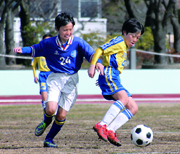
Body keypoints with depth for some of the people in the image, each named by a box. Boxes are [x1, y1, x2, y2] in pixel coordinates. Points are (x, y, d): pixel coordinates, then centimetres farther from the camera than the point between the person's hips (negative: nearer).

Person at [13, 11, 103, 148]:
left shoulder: (78, 43, -6)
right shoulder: (49, 43, -2)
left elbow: (91, 54, -10)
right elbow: (35, 49, 13)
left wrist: (98, 62, -30)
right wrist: (23, 50, -5)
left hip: (71, 80, 0)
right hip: (55, 78, 0)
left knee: (62, 115, -4)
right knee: (51, 109, -20)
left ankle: (49, 139, 19)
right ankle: (46, 121, 18)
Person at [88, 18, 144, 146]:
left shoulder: (125, 46, 27)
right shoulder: (119, 41, -2)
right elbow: (100, 50, -11)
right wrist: (92, 66, -20)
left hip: (115, 78, 10)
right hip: (108, 74, -10)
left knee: (133, 108, 0)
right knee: (124, 98, -32)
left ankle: (110, 130, -13)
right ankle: (102, 125, -39)